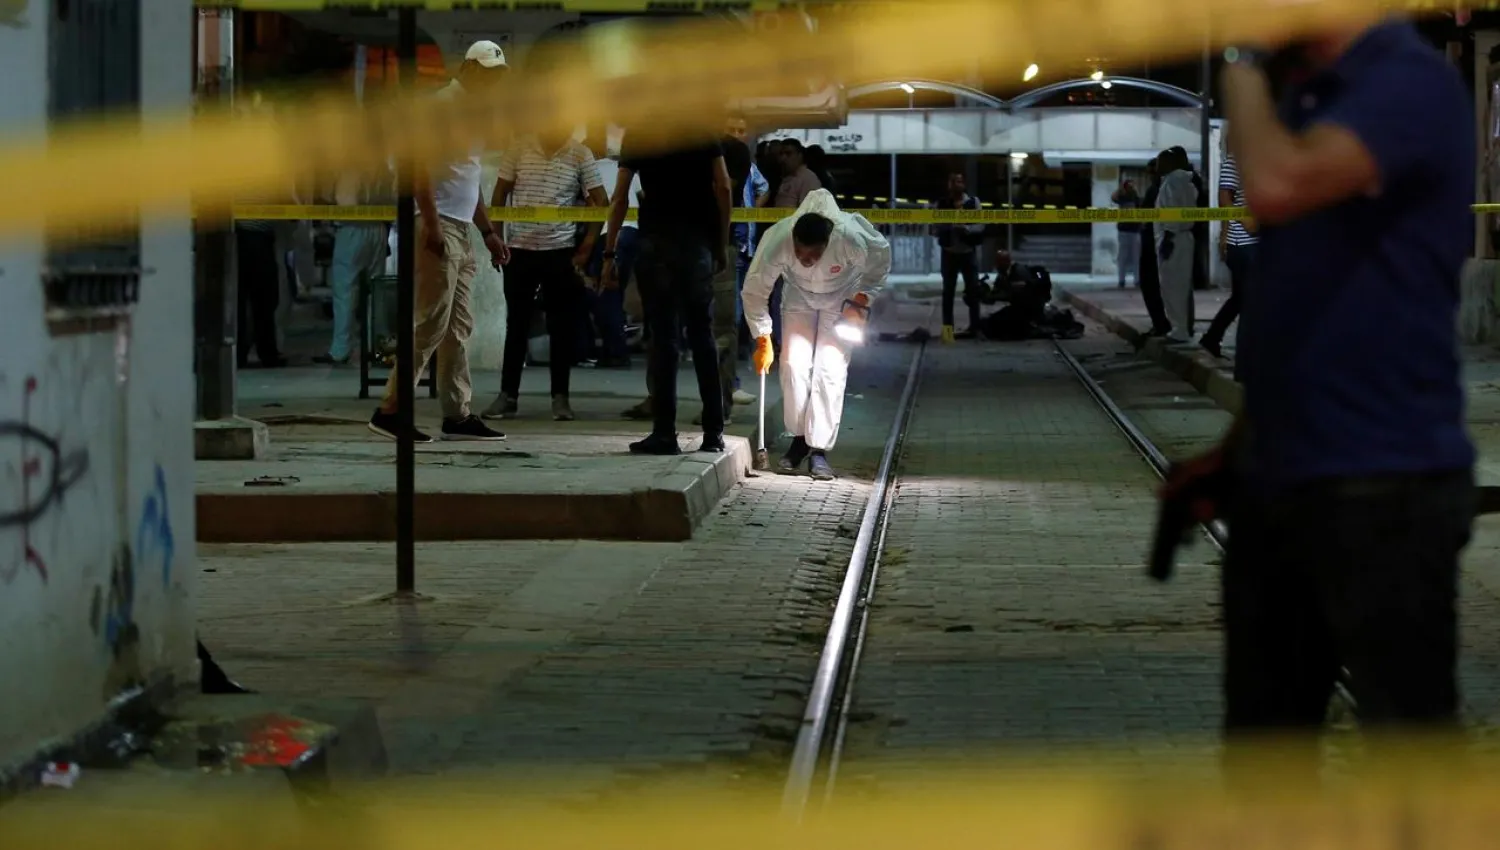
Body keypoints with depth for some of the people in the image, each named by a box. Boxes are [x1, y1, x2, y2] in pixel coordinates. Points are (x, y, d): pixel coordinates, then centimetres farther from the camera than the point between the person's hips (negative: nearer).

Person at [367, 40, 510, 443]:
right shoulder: (442, 105, -9)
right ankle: (390, 410, -10)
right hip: (438, 227, -10)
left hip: (460, 230, 10)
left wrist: (489, 232, 22)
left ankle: (457, 415, 11)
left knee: (458, 327, 9)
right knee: (431, 323, -11)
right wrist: (431, 224, -23)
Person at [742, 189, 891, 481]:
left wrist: (863, 298, -14)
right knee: (794, 365, -9)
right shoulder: (776, 241, -36)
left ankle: (819, 449, -6)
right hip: (799, 296, 2)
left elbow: (881, 260, -14)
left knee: (830, 371, -12)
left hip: (841, 301, -2)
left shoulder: (853, 238, -39)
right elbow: (754, 291, -22)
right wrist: (762, 342, -20)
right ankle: (799, 437, 10)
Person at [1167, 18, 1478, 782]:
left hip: (1380, 482, -9)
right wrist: (1238, 446, 18)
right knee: (1259, 746, 14)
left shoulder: (1406, 83, -14)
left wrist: (1241, 66, -16)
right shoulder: (1307, 101, 14)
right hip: (1279, 475, 9)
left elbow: (1276, 187, -32)